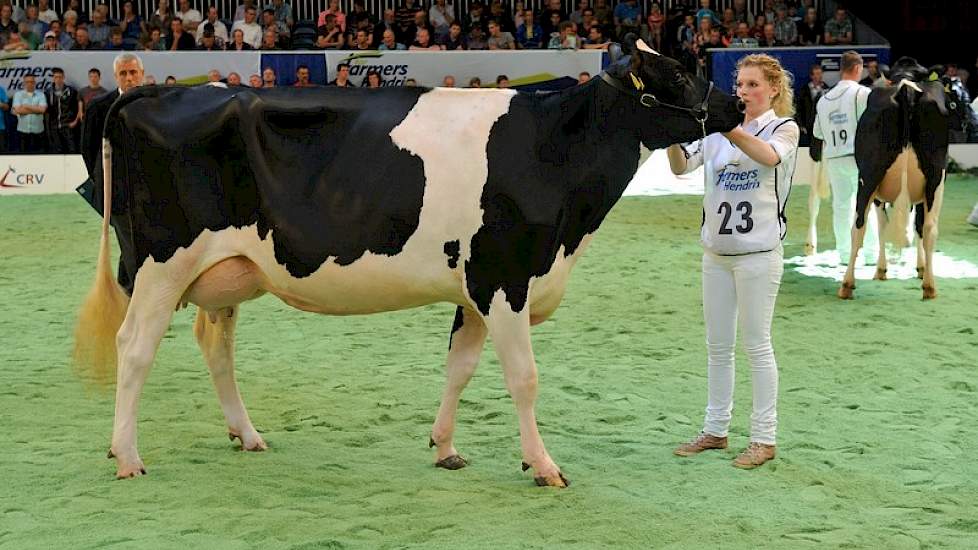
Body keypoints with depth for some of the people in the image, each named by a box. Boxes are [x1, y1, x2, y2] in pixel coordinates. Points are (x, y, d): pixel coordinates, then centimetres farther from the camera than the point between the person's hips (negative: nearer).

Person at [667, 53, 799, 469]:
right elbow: (680, 167, -2)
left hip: (758, 252, -5)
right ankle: (715, 429, 21)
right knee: (717, 345, 11)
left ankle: (764, 437, 6)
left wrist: (726, 124, -39)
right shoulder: (718, 131, 11)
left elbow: (769, 155, -26)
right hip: (715, 250, 5)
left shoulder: (784, 128, -3)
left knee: (756, 344, -2)